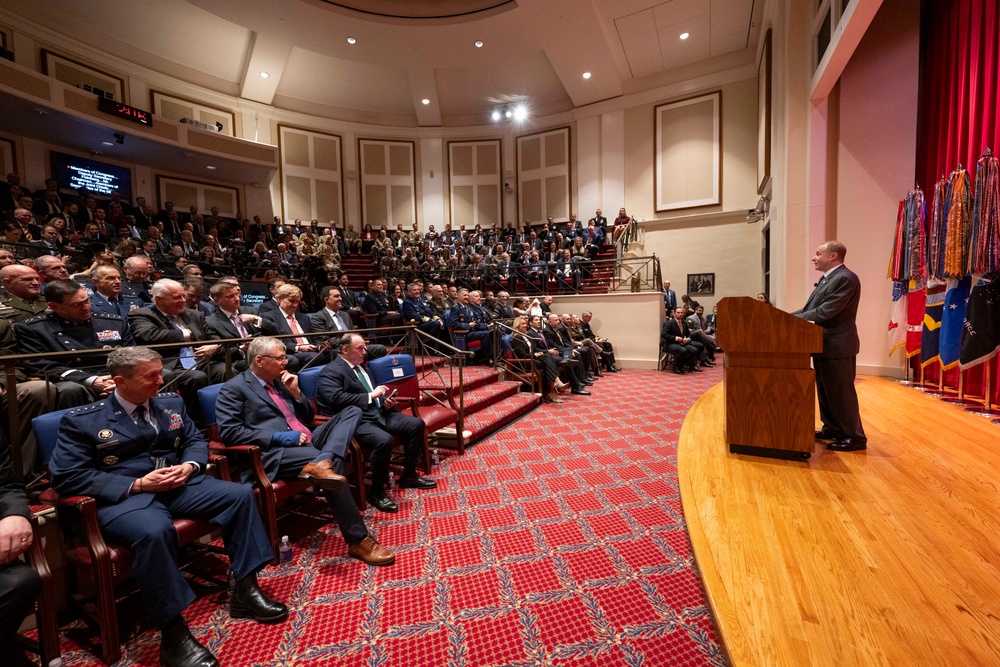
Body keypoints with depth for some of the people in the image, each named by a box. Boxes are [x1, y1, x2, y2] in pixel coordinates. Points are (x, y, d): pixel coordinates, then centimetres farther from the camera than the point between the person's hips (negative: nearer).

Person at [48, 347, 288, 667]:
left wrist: (189, 465, -7)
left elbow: (195, 440, 16)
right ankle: (173, 634, -21)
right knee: (154, 531, -38)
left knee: (240, 494, -14)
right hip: (125, 495, -5)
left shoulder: (171, 402, 10)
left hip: (178, 484, 5)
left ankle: (244, 591, -5)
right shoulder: (81, 420, -4)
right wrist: (136, 484, -17)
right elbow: (67, 477, -8)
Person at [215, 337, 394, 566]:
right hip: (276, 452, -8)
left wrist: (296, 392, 5)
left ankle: (322, 462, -35)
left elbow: (308, 417, 23)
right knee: (333, 464, -30)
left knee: (352, 411, -7)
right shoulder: (233, 389, 1)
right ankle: (358, 540, -20)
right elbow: (229, 432, -12)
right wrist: (277, 436, -18)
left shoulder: (280, 381, 21)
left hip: (308, 442, 8)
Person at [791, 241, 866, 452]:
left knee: (841, 393, -1)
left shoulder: (846, 278, -17)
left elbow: (825, 312, -24)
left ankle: (855, 437, 10)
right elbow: (810, 308, 13)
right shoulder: (827, 278, 15)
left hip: (837, 346, -10)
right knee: (826, 390, 17)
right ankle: (832, 429, 28)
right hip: (825, 344, 10)